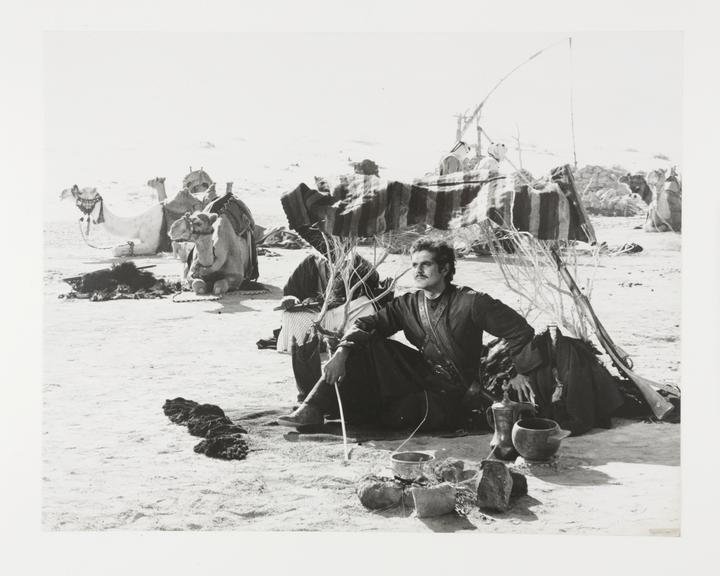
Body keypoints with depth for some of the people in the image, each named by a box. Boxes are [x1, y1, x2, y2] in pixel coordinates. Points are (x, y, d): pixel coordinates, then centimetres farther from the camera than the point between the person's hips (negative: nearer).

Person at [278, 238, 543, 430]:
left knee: (398, 415, -31)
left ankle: (379, 414, 5)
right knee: (363, 344, -13)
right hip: (421, 376, 5)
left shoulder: (471, 303, -14)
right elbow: (367, 324, -7)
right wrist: (342, 351, -24)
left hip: (450, 395, -5)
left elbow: (518, 330, -11)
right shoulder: (408, 304, 3)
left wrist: (519, 372, -14)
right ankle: (315, 409, -16)